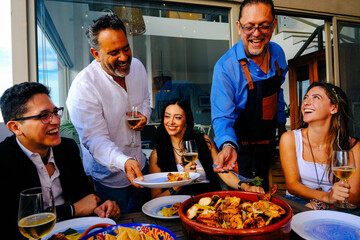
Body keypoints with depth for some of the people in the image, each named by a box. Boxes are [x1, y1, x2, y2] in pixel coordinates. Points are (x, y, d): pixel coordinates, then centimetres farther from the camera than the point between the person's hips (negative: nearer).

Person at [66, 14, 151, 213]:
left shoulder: (136, 66, -5)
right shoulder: (82, 87, -26)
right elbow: (95, 140, -27)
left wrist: (144, 115, -10)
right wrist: (125, 163, -44)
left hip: (140, 166, 6)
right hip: (108, 178, -6)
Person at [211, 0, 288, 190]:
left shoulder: (277, 53, -6)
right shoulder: (225, 66, -26)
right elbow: (222, 116, -28)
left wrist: (281, 123, 16)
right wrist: (228, 145, -46)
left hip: (268, 141, 6)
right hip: (242, 147, -5)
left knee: (265, 192, 25)